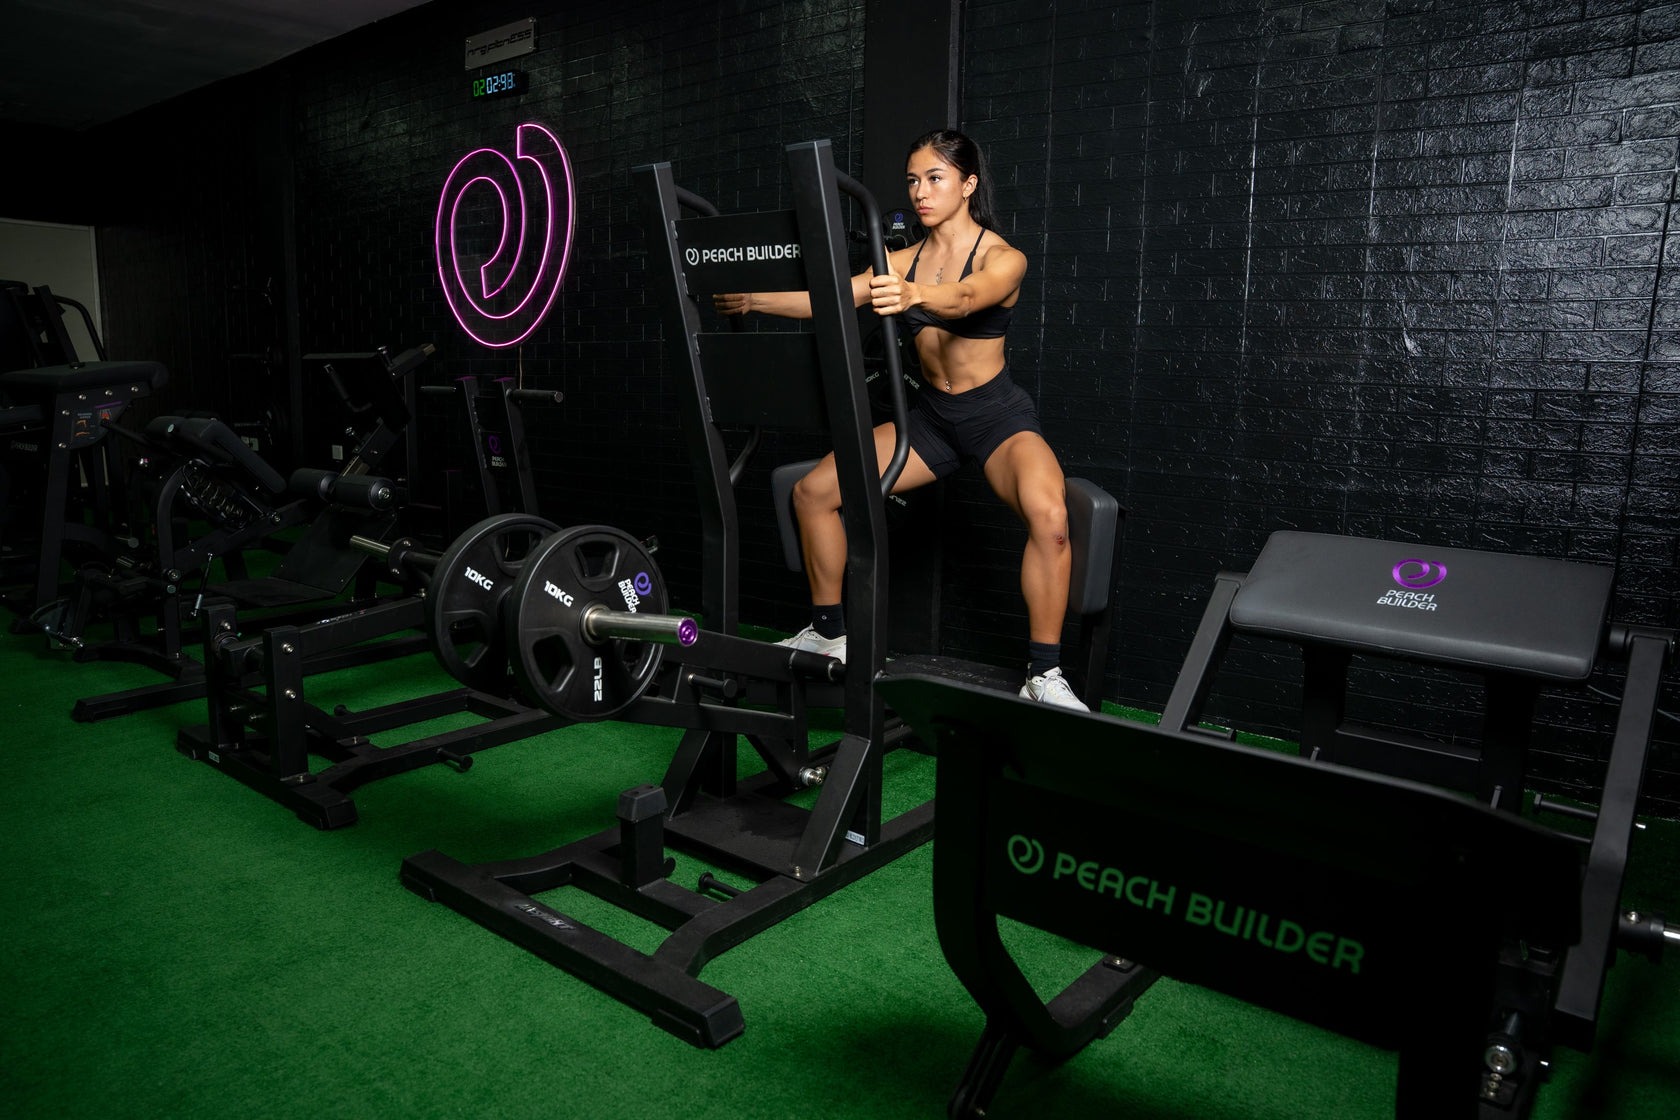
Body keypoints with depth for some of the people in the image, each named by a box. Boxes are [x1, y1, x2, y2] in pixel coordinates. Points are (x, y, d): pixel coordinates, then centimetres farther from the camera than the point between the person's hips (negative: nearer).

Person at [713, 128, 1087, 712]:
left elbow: (964, 297, -35)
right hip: (933, 416, 6)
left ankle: (1044, 675, -23)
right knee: (813, 490, -1)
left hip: (999, 415, -6)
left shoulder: (1003, 258, -12)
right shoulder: (906, 260, 6)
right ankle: (830, 633, 15)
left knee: (1048, 513, -37)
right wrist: (751, 300, -15)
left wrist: (914, 295, -56)